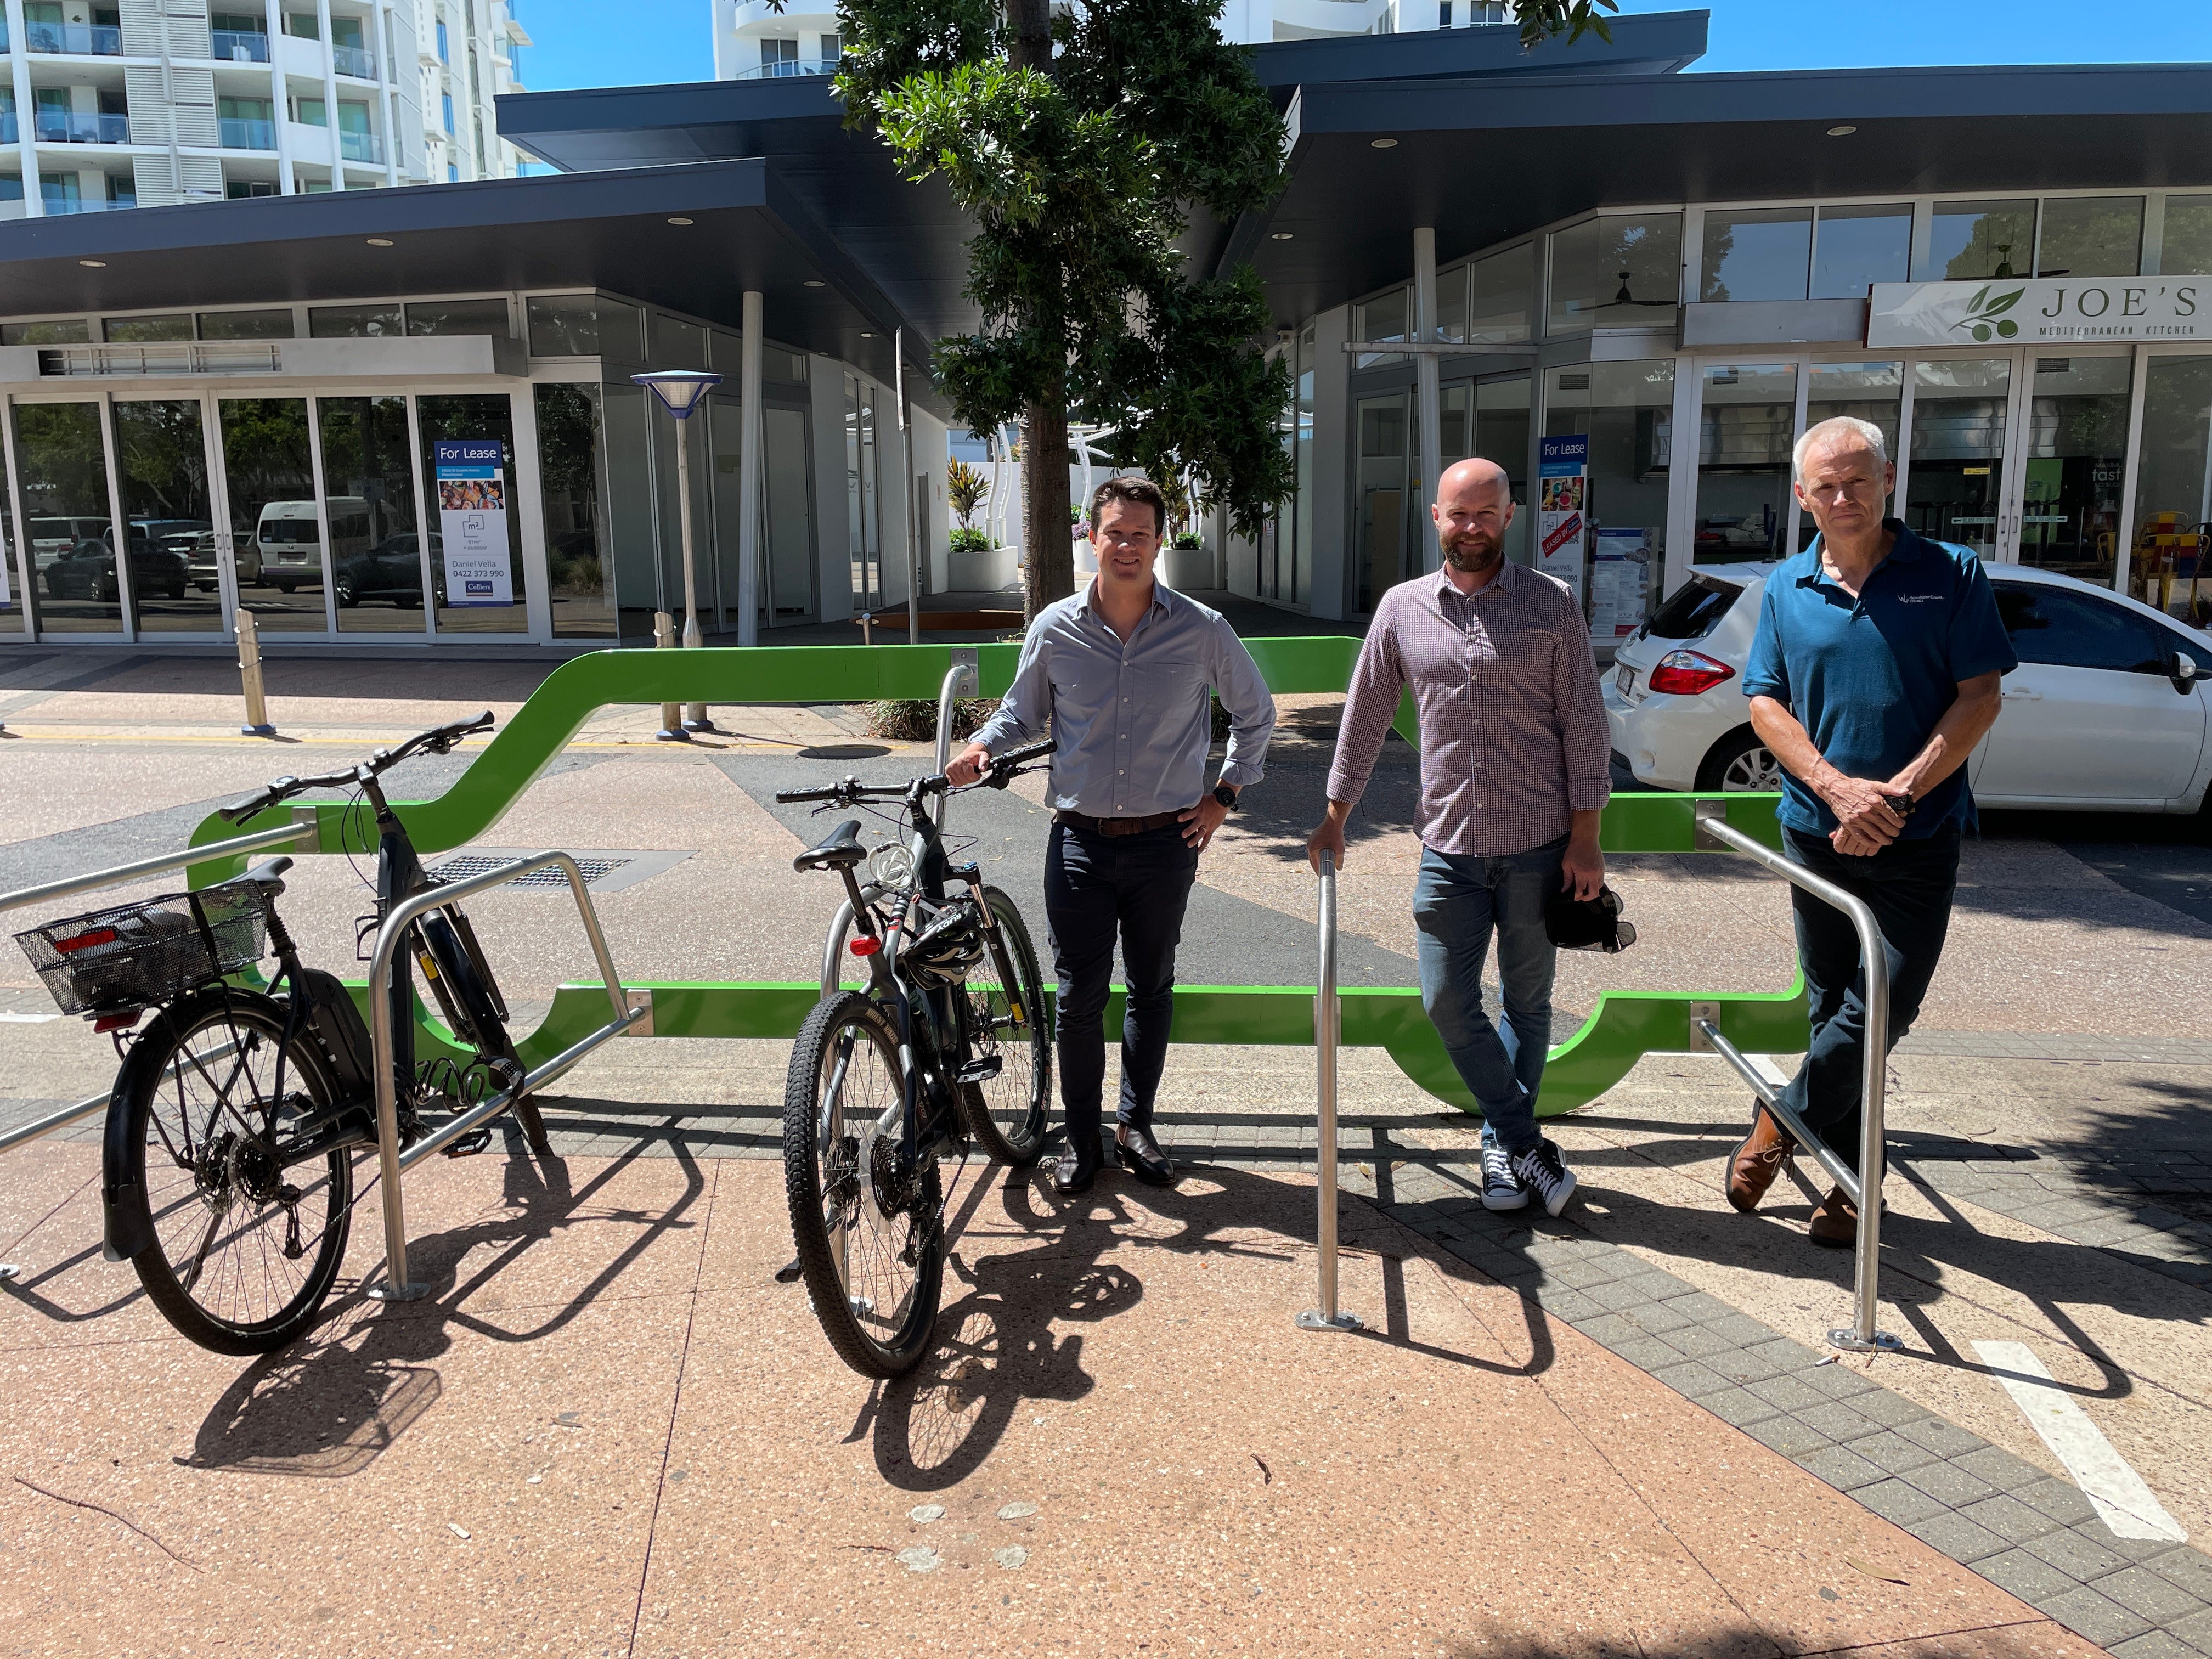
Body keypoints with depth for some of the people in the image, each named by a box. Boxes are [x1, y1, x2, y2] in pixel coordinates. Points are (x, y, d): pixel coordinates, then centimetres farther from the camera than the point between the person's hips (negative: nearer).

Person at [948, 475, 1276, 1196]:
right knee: (1079, 997, 3)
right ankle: (1081, 1138, 19)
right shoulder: (1055, 629, -2)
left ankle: (1135, 1124, 30)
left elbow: (1256, 713, 12)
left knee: (1151, 990, 13)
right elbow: (1025, 711, 13)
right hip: (1081, 841, 0)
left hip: (1165, 842, 0)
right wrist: (983, 744, -6)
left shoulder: (1202, 630, -3)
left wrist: (1226, 792, 6)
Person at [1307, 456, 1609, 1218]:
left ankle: (1502, 1145, 28)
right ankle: (1527, 1143, 15)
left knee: (1527, 1004, 11)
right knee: (1448, 1003, 0)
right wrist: (1335, 819, 11)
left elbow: (1584, 726, -1)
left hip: (1538, 848, -1)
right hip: (1449, 848, 2)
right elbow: (1365, 719, 10)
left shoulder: (1552, 604, -2)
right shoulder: (1403, 607, 4)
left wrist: (1585, 839, -5)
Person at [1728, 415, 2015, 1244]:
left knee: (1882, 1007, -6)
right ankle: (1847, 1173, 25)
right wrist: (1837, 786, -13)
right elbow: (1765, 703, 2)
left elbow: (1980, 696, -5)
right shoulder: (1786, 588, 5)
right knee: (1834, 1005, 11)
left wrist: (1900, 791, -15)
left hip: (1918, 835, -2)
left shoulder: (1950, 574, -2)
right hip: (1817, 831, 2)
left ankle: (1784, 1117, 17)